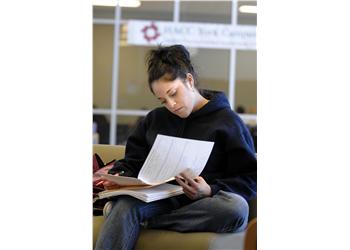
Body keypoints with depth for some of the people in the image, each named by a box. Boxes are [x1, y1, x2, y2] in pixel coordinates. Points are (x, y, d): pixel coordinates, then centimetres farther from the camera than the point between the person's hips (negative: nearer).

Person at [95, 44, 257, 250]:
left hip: (201, 204, -2)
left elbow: (251, 179, 1)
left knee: (237, 207, -38)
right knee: (127, 202, -32)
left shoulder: (228, 121, 5)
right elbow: (133, 162, 23)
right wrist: (118, 176, 0)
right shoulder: (154, 119, 20)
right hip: (160, 199, 2)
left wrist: (211, 191, -16)